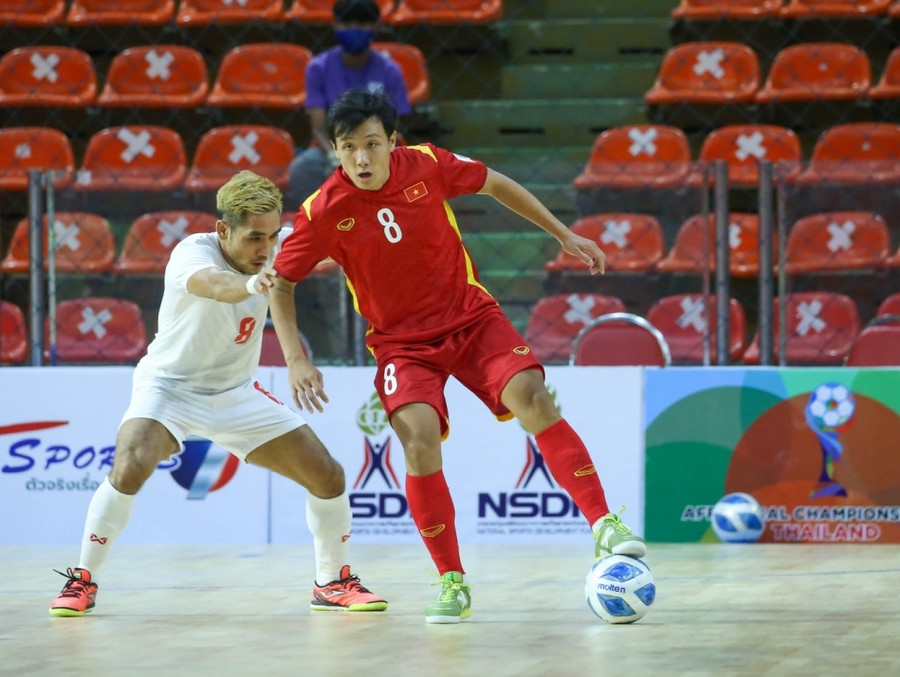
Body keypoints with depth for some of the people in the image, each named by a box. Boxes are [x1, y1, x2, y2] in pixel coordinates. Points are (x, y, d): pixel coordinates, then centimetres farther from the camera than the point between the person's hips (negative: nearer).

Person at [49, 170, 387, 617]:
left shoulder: (275, 248, -13)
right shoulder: (193, 252, -29)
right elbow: (213, 284, -53)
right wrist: (248, 285, -75)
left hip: (237, 394, 5)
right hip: (169, 387, -5)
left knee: (328, 477, -2)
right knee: (130, 468, -30)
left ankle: (332, 582, 22)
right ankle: (82, 581, -11)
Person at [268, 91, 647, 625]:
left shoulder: (427, 165, -11)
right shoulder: (325, 211, -15)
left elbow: (496, 185, 8)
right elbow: (281, 281, -2)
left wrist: (564, 235, 10)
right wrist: (296, 360, -12)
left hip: (472, 318, 1)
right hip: (403, 341, -1)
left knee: (533, 397, -23)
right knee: (420, 440, -24)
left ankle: (605, 526, -20)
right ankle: (453, 584, -11)